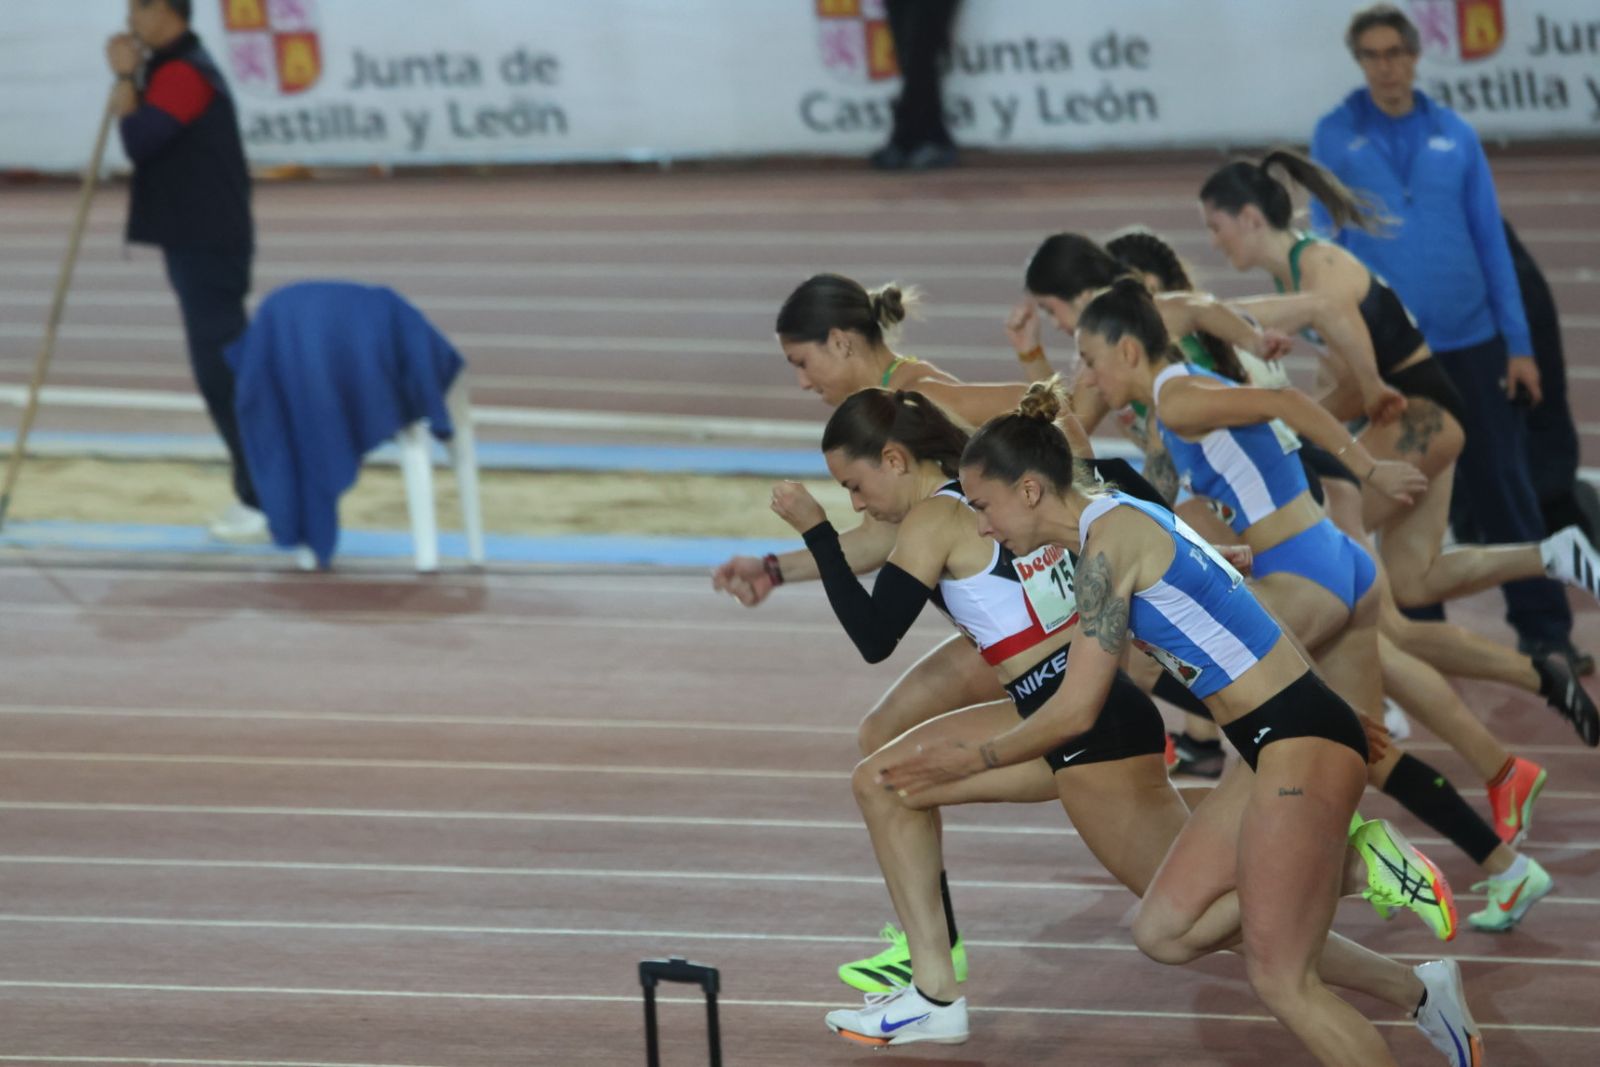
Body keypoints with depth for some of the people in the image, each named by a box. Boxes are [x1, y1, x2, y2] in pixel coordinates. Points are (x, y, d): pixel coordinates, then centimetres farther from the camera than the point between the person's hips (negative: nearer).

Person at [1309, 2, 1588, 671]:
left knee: (1502, 488, 2)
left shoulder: (1454, 136, 5)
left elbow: (1490, 238, 6)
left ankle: (1544, 630, 8)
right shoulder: (1335, 137, 2)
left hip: (1470, 342, 1)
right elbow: (1324, 241, 3)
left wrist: (1519, 344, 3)